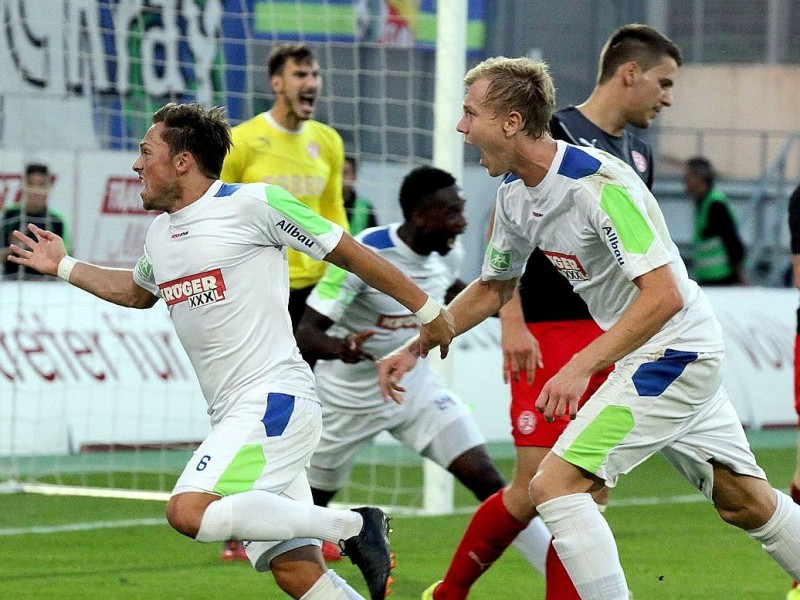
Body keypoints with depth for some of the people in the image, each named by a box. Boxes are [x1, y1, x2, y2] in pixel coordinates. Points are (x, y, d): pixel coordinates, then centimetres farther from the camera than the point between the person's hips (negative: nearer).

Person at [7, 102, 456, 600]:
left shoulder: (254, 204, -6)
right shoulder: (161, 233, 17)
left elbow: (351, 254, -1)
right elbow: (138, 291, 41)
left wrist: (427, 311, 4)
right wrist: (64, 267, 40)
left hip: (273, 399, -8)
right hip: (234, 414, 8)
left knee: (190, 512, -26)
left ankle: (352, 526, -16)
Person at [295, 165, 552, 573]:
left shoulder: (448, 252, -8)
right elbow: (306, 334, -28)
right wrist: (340, 348, -50)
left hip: (414, 386, 4)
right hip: (349, 397, -4)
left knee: (486, 479, -11)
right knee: (311, 502, 12)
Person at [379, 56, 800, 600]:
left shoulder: (599, 183, -25)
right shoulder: (515, 193, 2)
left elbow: (665, 294, -30)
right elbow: (493, 286, 19)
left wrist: (582, 366, -34)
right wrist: (416, 346, 11)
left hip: (673, 351, -9)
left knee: (556, 485, -15)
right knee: (747, 503, 17)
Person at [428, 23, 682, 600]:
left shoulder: (639, 153, 15)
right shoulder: (554, 135, -8)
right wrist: (512, 324, -18)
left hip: (612, 338, 7)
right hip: (550, 336, -7)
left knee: (592, 494, 2)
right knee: (536, 488, -10)